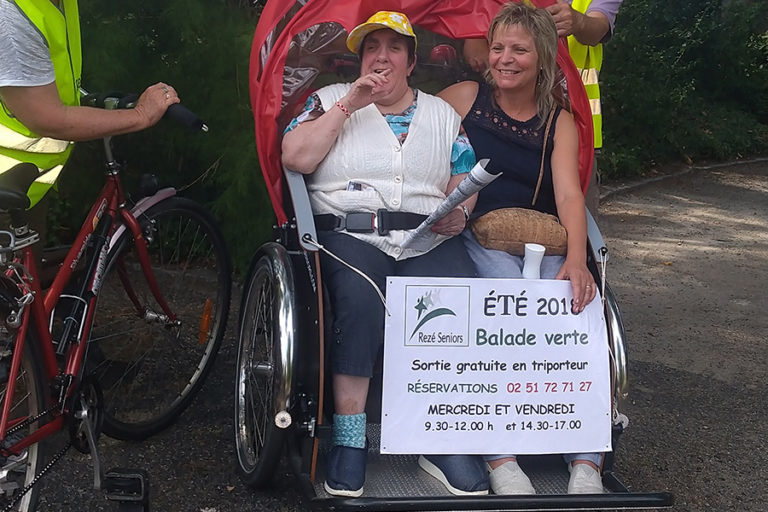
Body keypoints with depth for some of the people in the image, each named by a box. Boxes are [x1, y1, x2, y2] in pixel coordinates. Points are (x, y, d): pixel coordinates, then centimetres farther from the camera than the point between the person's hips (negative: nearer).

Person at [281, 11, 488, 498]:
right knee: (361, 297, -36)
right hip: (349, 234, -2)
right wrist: (348, 105, -2)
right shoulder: (331, 99, 16)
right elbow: (296, 158, 0)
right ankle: (349, 438, -27)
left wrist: (460, 211, -4)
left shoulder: (443, 113, 23)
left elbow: (465, 180, 18)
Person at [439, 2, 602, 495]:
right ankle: (502, 461, -33)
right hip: (476, 237, -2)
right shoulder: (465, 97, 11)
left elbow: (568, 194, -1)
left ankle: (586, 466, -28)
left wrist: (576, 259, -19)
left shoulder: (560, 122, 13)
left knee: (579, 305, -27)